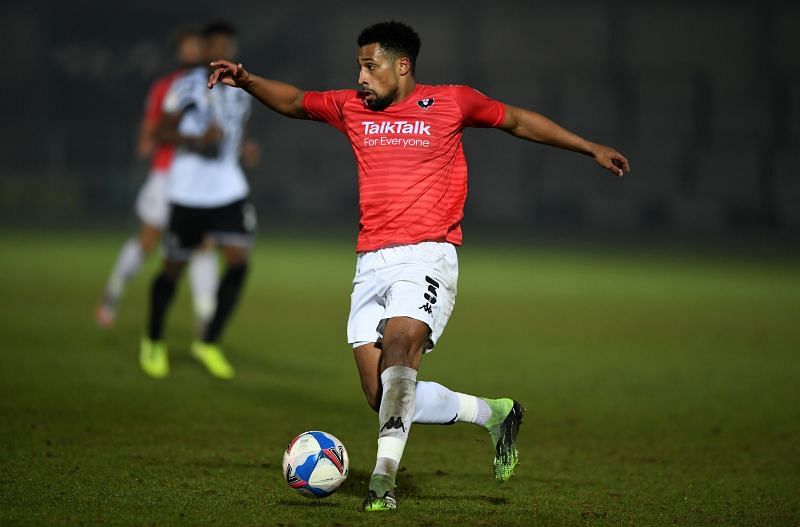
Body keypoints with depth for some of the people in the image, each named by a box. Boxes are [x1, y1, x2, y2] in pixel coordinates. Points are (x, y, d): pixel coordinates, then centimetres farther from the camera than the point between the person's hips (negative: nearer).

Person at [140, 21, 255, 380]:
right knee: (174, 268, 5)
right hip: (189, 192, -5)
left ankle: (209, 343, 0)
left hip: (228, 191, 5)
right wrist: (198, 140, -24)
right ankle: (153, 341, 27)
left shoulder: (242, 89, 11)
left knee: (239, 262, -11)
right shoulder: (188, 85, -8)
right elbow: (163, 132, -10)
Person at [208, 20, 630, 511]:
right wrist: (246, 81, 8)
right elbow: (294, 102, 25)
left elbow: (518, 120, 15)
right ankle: (495, 413, 17)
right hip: (371, 263, 5)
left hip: (427, 255, -5)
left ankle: (385, 474, -33)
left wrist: (591, 148, 17)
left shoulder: (451, 102, 4)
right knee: (384, 397, -3)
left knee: (399, 346, -30)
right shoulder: (352, 107, 13)